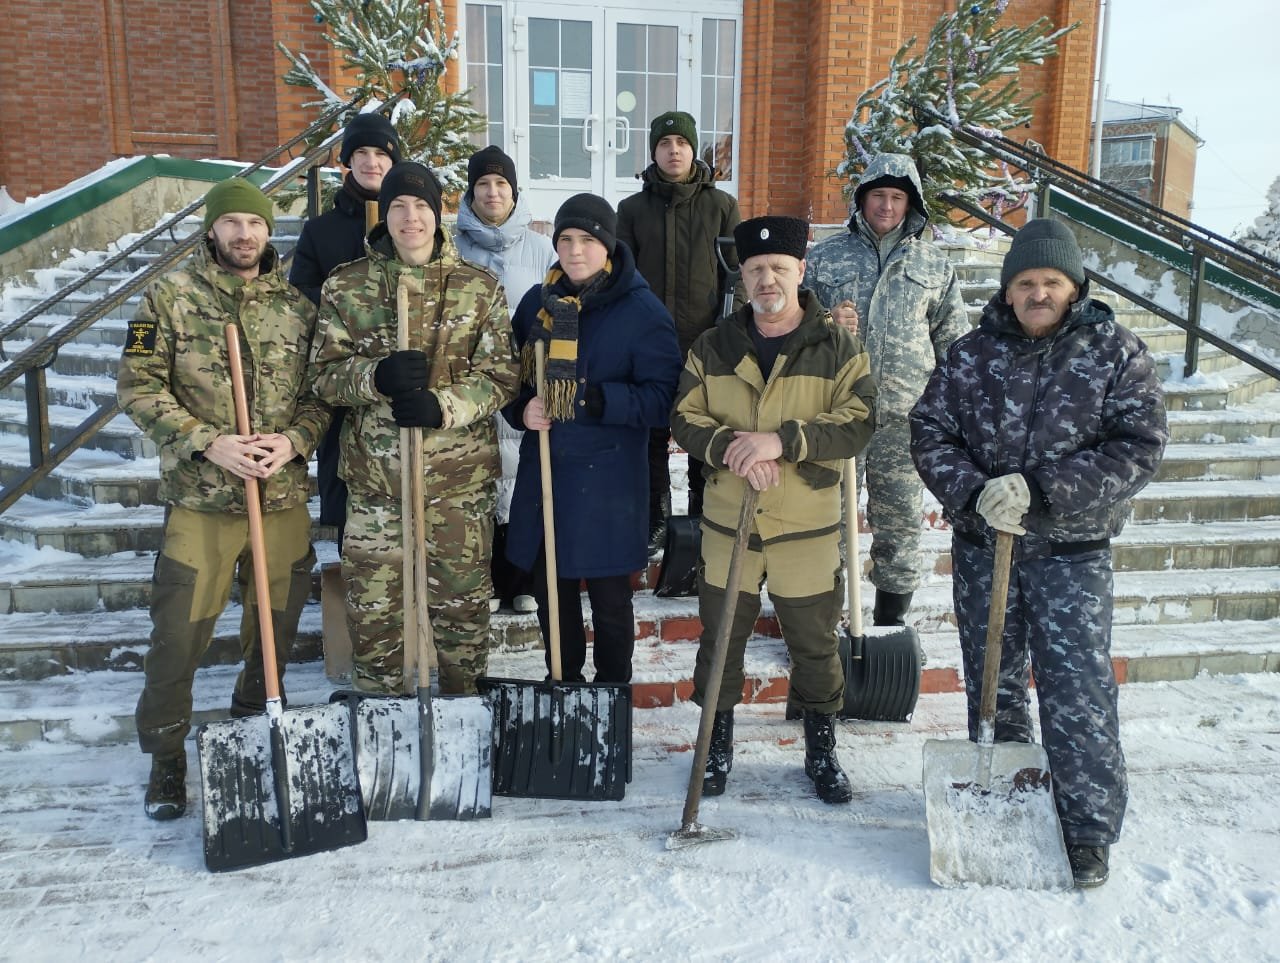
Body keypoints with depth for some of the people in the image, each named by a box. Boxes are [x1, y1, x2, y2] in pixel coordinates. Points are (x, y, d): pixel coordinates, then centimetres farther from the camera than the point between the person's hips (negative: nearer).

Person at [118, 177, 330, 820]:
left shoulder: (297, 303, 7)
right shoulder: (172, 295, 0)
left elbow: (324, 389, 8)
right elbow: (138, 385, -5)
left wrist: (295, 438, -11)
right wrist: (208, 443, -15)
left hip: (284, 496, 3)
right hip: (199, 500, -2)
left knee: (275, 629, 13)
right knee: (179, 635, 2)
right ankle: (166, 759, 21)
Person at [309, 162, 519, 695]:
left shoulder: (479, 288, 2)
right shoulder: (345, 286, 3)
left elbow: (500, 373, -2)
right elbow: (324, 372, 2)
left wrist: (443, 406, -19)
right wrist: (376, 376, -20)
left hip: (460, 476, 0)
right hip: (374, 474, 0)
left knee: (463, 602, 11)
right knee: (373, 607, 7)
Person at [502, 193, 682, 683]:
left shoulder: (643, 311, -8)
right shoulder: (537, 301, 8)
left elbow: (662, 398, -13)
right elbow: (511, 372, 15)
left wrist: (594, 400, -24)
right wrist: (521, 408, -6)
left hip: (606, 481, -5)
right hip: (541, 472, 5)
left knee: (609, 596, 8)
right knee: (549, 588, 16)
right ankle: (562, 684, 36)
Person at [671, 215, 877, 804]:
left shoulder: (837, 348, -3)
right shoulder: (713, 347, 4)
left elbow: (857, 424, -13)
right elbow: (684, 418, 0)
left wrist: (781, 440, -25)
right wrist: (729, 446, -20)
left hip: (807, 528, -1)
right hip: (727, 523, 2)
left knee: (814, 644, 11)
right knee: (720, 638, 12)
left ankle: (821, 750, 31)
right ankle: (718, 744, 32)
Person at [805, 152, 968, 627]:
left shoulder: (935, 265, 9)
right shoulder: (825, 256, 6)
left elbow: (954, 343, 12)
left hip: (904, 415, 1)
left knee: (900, 521, 9)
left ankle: (892, 620, 26)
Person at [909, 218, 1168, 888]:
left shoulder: (1116, 354, -3)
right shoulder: (971, 354, 2)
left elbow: (1139, 448, -11)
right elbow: (929, 432, -1)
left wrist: (1041, 492, -21)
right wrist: (975, 493, -19)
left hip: (1071, 554, -2)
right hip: (980, 545, 3)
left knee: (1077, 693, -3)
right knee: (991, 682, 15)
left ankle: (1089, 829, 13)